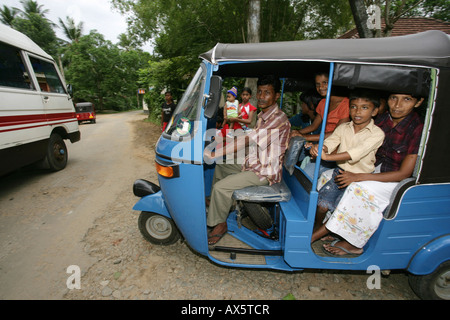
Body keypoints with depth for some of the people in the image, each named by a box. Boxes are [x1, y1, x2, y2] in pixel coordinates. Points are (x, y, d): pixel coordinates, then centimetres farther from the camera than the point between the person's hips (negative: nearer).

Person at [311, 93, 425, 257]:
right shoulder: (382, 119, -2)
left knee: (359, 188, -32)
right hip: (376, 170, 6)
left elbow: (404, 173, -19)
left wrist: (358, 177, -28)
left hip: (396, 181, -6)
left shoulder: (418, 129, -18)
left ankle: (314, 235, -20)